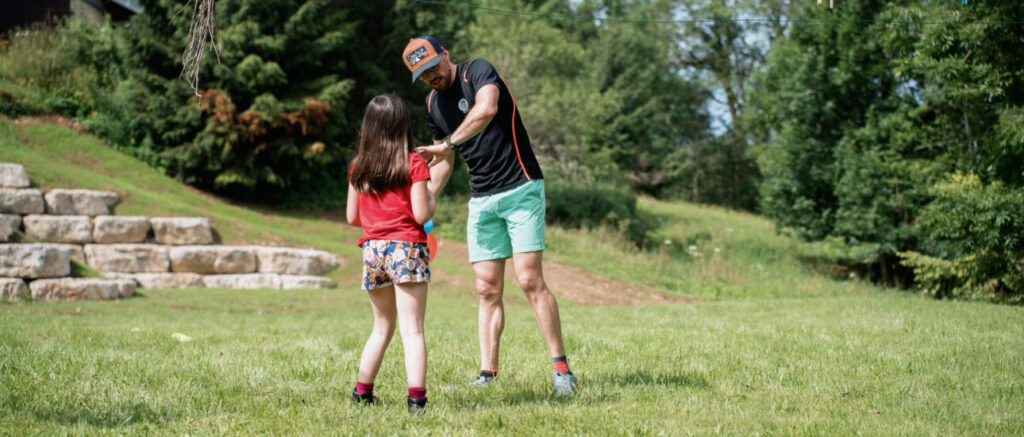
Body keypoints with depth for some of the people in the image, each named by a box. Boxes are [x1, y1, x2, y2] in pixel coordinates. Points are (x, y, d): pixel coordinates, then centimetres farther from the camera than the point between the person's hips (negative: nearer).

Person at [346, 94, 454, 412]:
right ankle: (416, 398, -14)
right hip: (406, 249, -5)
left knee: (382, 327, 20)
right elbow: (421, 215, -11)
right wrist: (435, 186, 5)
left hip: (372, 249, 5)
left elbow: (352, 217, 11)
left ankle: (362, 392, 22)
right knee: (412, 330, -6)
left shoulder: (359, 166, 7)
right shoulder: (413, 163, -6)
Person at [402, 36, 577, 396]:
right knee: (488, 290, 1)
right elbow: (442, 159, 24)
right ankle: (488, 373, 1)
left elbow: (486, 109, -31)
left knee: (529, 279, -14)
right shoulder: (432, 103, 12)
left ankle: (560, 366, -9)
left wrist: (447, 144, -31)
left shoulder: (478, 71, -9)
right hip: (481, 200, 6)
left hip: (521, 188, -6)